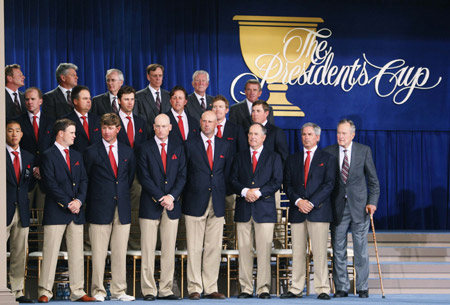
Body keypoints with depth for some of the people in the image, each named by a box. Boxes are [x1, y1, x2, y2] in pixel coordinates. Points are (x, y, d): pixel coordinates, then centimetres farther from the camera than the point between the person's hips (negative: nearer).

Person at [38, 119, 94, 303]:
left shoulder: (77, 156, 18)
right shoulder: (48, 156, -3)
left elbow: (84, 180, 13)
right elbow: (50, 184, -10)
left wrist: (79, 200, -4)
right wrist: (67, 204, -12)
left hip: (76, 211, 6)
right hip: (55, 212, -6)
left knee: (77, 253, 5)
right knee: (50, 252, -4)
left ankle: (77, 292, 9)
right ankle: (45, 291, 1)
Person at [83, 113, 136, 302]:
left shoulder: (127, 152, 11)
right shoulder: (91, 152, 0)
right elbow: (86, 180, 5)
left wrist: (122, 194, 13)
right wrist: (92, 202, 6)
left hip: (122, 208, 3)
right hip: (100, 209, -3)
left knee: (120, 252, 5)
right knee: (98, 253, -2)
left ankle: (118, 291, 11)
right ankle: (98, 291, 5)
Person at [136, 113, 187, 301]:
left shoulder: (178, 149, 11)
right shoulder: (145, 149, 2)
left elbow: (182, 176, 6)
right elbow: (144, 177, -5)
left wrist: (171, 196, -9)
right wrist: (161, 198, -11)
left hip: (172, 205, 3)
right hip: (150, 205, -3)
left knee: (169, 250, 3)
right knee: (148, 250, -3)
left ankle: (166, 290, 7)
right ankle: (149, 290, 2)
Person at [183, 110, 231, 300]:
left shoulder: (224, 146, 12)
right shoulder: (190, 145, 2)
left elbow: (227, 172, 14)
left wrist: (221, 192, 7)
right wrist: (190, 192, 1)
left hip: (217, 204, 3)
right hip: (195, 203, -3)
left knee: (214, 247, 3)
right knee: (194, 248, -2)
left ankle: (211, 288, 8)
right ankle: (194, 288, 3)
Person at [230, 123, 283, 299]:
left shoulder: (273, 157, 11)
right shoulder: (240, 157, 17)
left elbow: (277, 181, 1)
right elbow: (233, 180, 8)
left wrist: (259, 192, -11)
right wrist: (245, 191, -11)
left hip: (264, 209, -2)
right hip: (243, 210, 2)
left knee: (264, 250, -6)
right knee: (244, 250, -1)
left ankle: (264, 289, -2)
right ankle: (245, 288, 4)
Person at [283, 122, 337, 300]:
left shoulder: (327, 159, 7)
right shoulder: (292, 159, 16)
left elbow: (328, 184, -2)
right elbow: (287, 185, 10)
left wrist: (311, 203, -12)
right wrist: (298, 201, -8)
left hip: (319, 210, -3)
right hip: (297, 211, 3)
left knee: (320, 252, -6)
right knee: (297, 252, 2)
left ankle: (322, 289, -3)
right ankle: (296, 289, 5)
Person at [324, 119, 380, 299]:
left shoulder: (364, 151, 2)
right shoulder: (329, 152, 3)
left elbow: (373, 180, 5)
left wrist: (372, 202, -5)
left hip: (359, 207, -1)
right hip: (338, 207, 1)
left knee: (361, 249, 1)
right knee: (338, 250, 3)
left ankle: (363, 288, 10)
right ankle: (341, 288, 11)